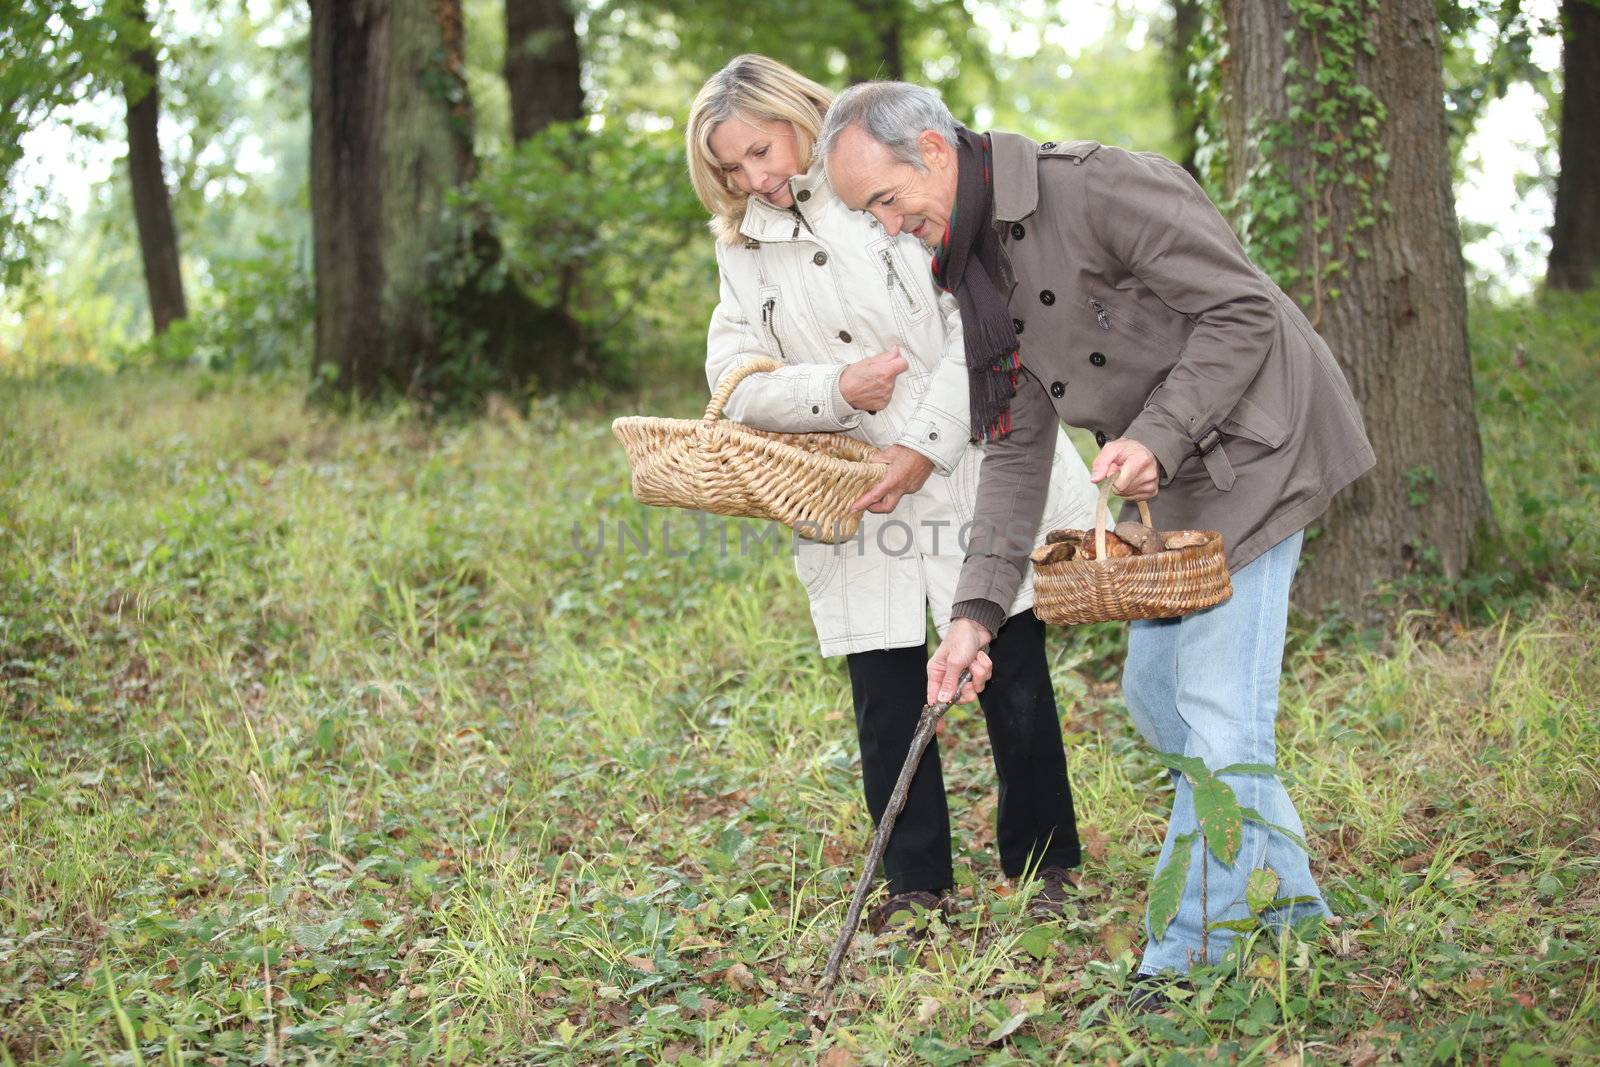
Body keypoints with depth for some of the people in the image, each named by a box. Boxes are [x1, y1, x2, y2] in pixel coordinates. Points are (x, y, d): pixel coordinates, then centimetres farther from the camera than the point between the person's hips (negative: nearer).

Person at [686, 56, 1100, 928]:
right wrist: (836, 389, -14)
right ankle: (916, 882, 19)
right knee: (886, 701, 4)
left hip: (971, 475, -3)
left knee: (1013, 680, 2)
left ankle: (1042, 866, 19)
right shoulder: (742, 249, 11)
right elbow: (735, 382, 3)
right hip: (852, 500, 4)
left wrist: (922, 443, -15)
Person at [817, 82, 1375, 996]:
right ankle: (1290, 904, 26)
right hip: (1179, 479, 10)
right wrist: (978, 609, -3)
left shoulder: (1099, 186, -21)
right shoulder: (977, 270, 6)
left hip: (1255, 447, -9)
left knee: (1218, 712, -9)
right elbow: (1020, 449, 5)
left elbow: (1244, 311, -20)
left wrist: (1159, 436, -28)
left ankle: (1192, 956, 1)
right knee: (1156, 693, 14)